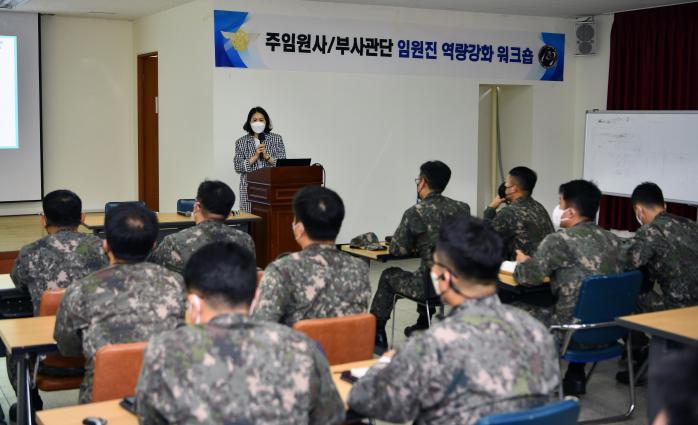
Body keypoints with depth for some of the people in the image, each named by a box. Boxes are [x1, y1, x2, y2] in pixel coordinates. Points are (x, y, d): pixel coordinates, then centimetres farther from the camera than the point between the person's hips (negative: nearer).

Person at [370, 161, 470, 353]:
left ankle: (375, 336, 32)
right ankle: (422, 326, 49)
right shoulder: (463, 208, 2)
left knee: (389, 275, 21)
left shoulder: (416, 212, -14)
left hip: (431, 286, -6)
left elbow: (396, 250, -7)